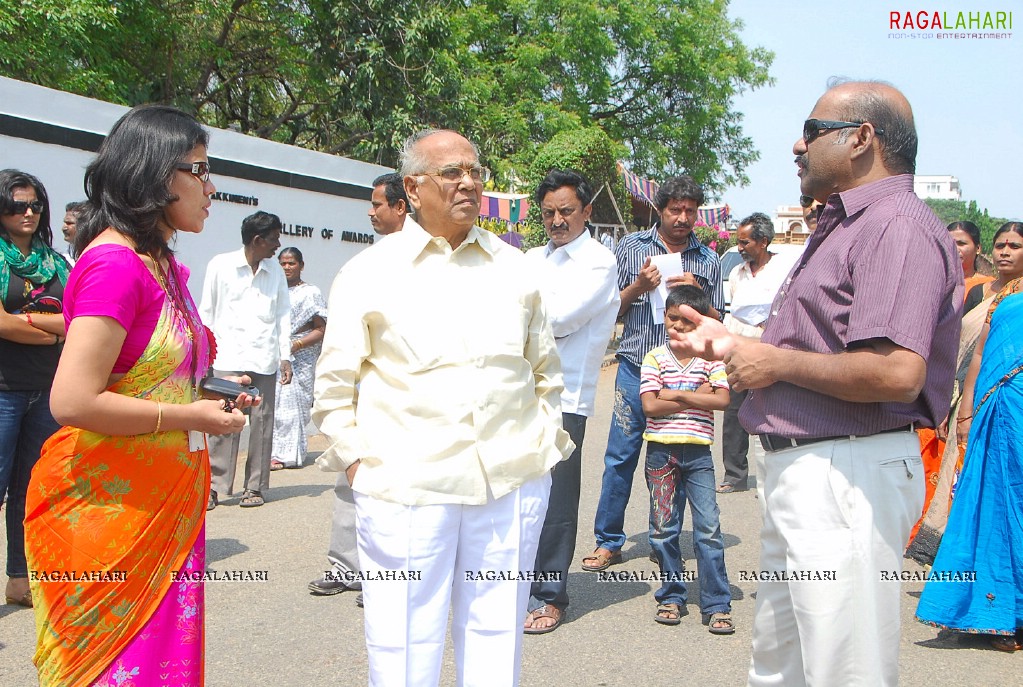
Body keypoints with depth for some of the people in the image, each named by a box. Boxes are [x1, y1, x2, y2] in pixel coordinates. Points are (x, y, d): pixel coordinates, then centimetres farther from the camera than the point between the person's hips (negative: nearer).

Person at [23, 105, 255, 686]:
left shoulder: (160, 263, 13)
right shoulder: (115, 262, -17)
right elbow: (74, 400, -24)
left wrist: (209, 394, 7)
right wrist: (190, 416, -15)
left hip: (163, 501, 9)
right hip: (109, 504, -9)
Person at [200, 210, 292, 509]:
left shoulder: (275, 269, 11)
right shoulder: (221, 265, 1)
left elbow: (283, 314, 12)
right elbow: (207, 312, 6)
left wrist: (285, 356, 6)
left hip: (264, 360, 3)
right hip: (227, 360, -3)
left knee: (262, 422, 3)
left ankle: (255, 487, 12)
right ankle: (214, 487, 4)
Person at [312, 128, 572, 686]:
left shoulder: (513, 267, 13)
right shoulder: (368, 273, 3)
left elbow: (545, 369, 20)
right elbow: (334, 383, 4)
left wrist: (545, 442, 12)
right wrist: (356, 461, -3)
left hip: (513, 484, 3)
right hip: (404, 487, -3)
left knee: (497, 636, 12)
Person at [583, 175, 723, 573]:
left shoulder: (708, 260, 10)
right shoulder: (632, 247, 6)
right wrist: (638, 287, -11)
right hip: (636, 367, -1)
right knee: (620, 457, 0)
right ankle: (608, 541, 11)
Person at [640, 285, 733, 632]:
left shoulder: (711, 359, 3)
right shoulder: (655, 358, 2)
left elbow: (722, 399, -11)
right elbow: (650, 406, -9)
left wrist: (675, 395, -12)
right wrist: (696, 397, -9)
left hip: (698, 452, -1)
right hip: (661, 451, 1)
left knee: (709, 528, -4)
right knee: (663, 529, 7)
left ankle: (717, 605, 5)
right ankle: (671, 596, 23)